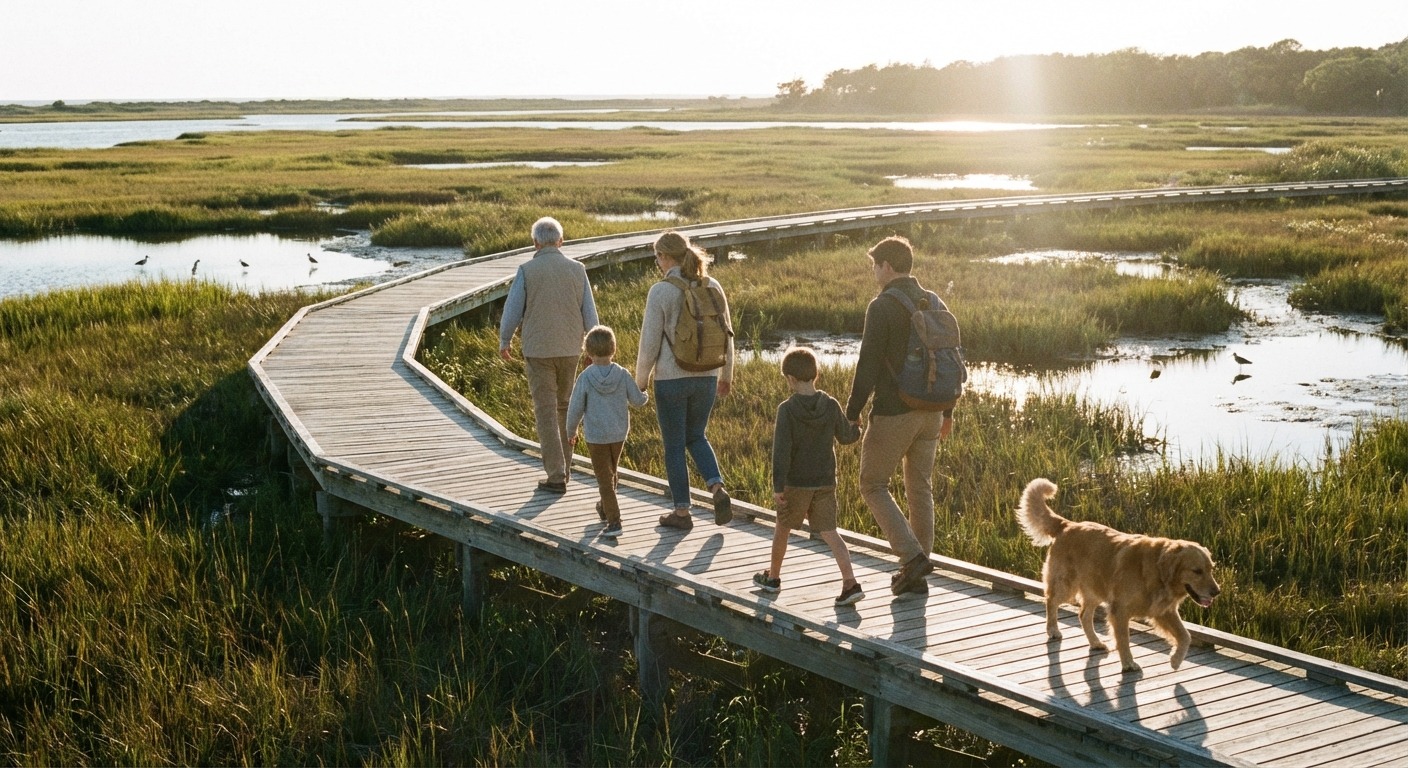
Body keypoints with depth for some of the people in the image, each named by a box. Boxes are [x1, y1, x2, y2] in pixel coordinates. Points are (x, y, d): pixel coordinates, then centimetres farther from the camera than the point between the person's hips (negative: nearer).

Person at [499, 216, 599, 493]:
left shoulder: (527, 270, -8)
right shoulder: (577, 269, 0)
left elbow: (513, 309, -4)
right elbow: (589, 312, 2)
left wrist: (504, 342, 12)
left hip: (538, 350, -3)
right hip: (570, 349, 3)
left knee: (546, 411, 0)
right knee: (564, 406, 19)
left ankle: (556, 476, -2)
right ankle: (562, 464, 25)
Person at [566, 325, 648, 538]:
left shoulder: (585, 378, -14)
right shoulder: (622, 375, -8)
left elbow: (575, 409, -9)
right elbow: (637, 400, -1)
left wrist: (571, 432, 7)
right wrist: (644, 394, 24)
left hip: (596, 437, -4)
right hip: (619, 434, 4)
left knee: (604, 479, 0)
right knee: (611, 473, 24)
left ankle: (614, 521, -9)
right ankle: (605, 509, 44)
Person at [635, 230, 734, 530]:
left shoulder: (660, 292, -15)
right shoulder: (712, 286, 0)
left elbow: (650, 342, -13)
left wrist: (640, 382, 0)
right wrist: (726, 374, 18)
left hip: (671, 379, -5)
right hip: (705, 376, 5)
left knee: (673, 445, 10)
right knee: (695, 437, 23)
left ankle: (682, 513, 16)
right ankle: (718, 491, 2)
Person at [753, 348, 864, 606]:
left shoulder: (787, 409, -14)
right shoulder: (831, 405, -3)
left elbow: (781, 450, -18)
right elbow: (846, 437, 10)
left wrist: (778, 486, -15)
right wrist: (856, 426, 32)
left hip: (796, 482, -3)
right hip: (825, 481, 3)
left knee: (782, 528, 17)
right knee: (829, 532, 2)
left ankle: (773, 576, 33)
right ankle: (851, 583, -12)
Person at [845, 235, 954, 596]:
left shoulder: (882, 306, -13)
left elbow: (868, 365, -17)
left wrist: (851, 414, -9)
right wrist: (947, 410, 23)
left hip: (893, 413, -7)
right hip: (930, 413, 7)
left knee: (873, 485, 7)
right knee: (920, 489, 13)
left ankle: (912, 555, -7)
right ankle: (916, 574, 18)